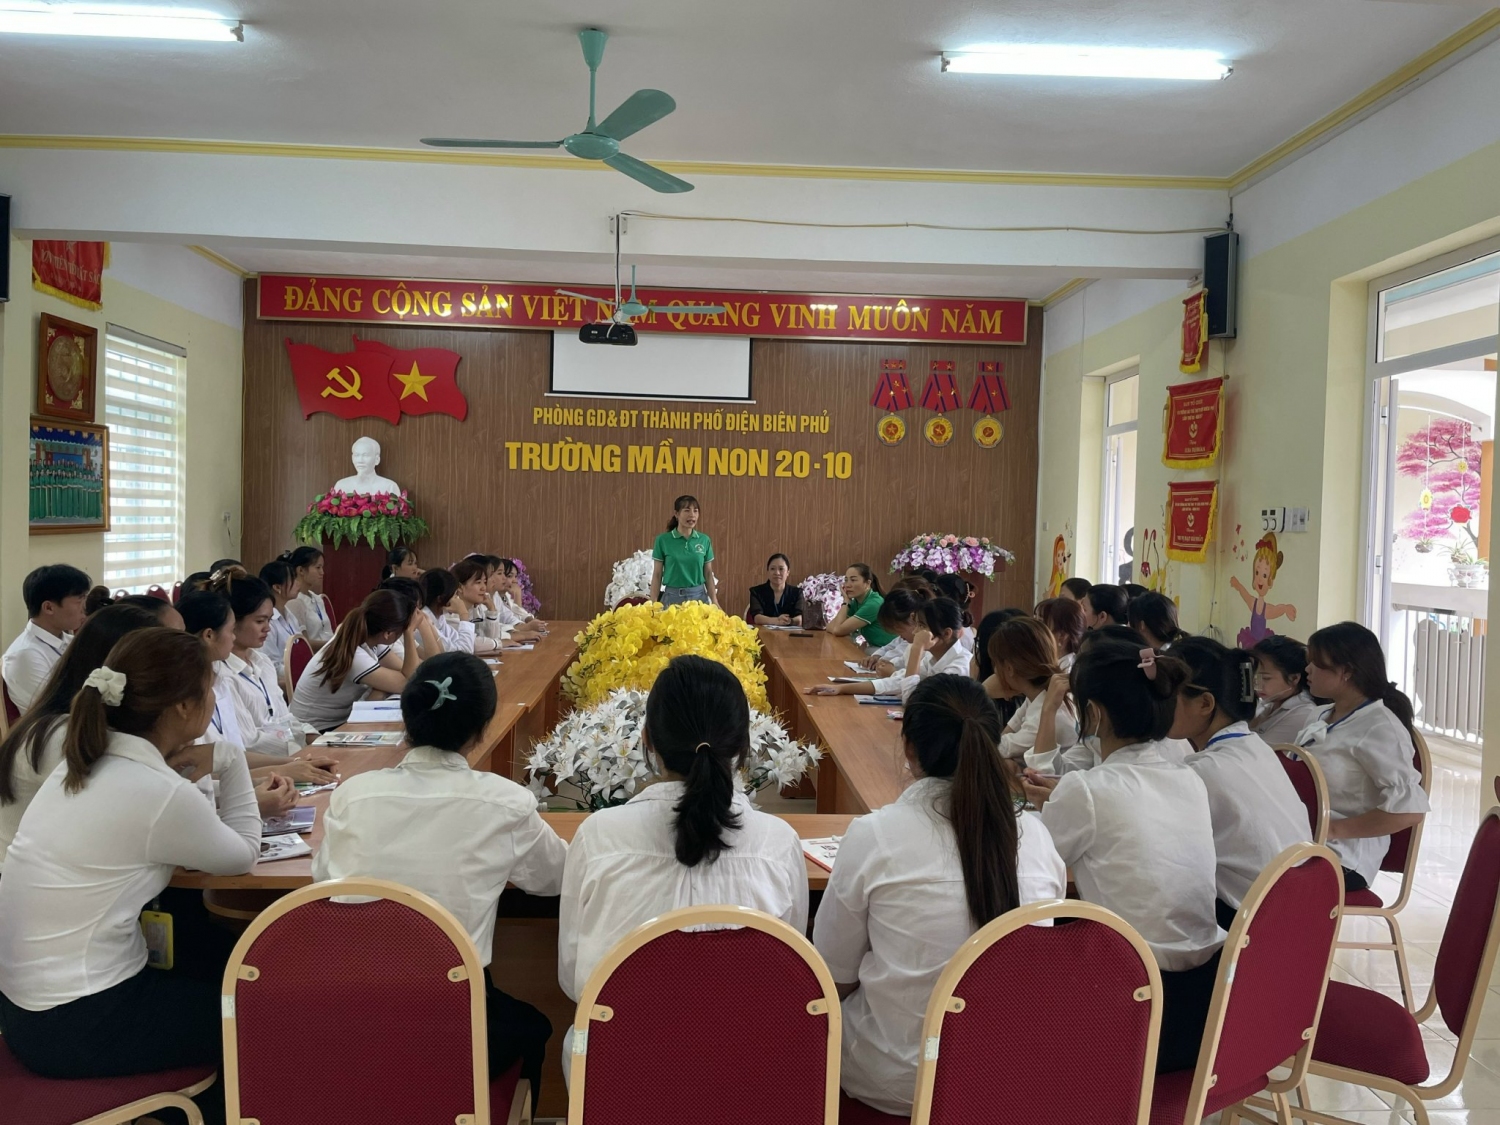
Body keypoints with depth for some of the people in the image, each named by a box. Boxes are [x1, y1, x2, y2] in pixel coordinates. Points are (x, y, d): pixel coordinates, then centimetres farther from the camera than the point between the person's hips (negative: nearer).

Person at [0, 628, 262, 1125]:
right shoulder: (159, 794, -24)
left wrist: (196, 780, -2)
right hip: (75, 1026, -8)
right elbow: (241, 855, -6)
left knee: (231, 962, 20)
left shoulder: (87, 763, 1)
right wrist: (227, 763, -2)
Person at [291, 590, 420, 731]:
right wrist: (409, 633, -27)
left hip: (341, 721, 7)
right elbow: (407, 684, -25)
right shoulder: (353, 656, -30)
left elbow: (403, 674, -2)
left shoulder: (370, 640, -7)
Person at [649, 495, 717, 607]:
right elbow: (657, 575, -1)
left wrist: (715, 602, 0)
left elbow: (708, 574, 8)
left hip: (699, 597, 2)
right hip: (672, 598, -2)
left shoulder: (704, 540, 5)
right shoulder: (663, 540, -2)